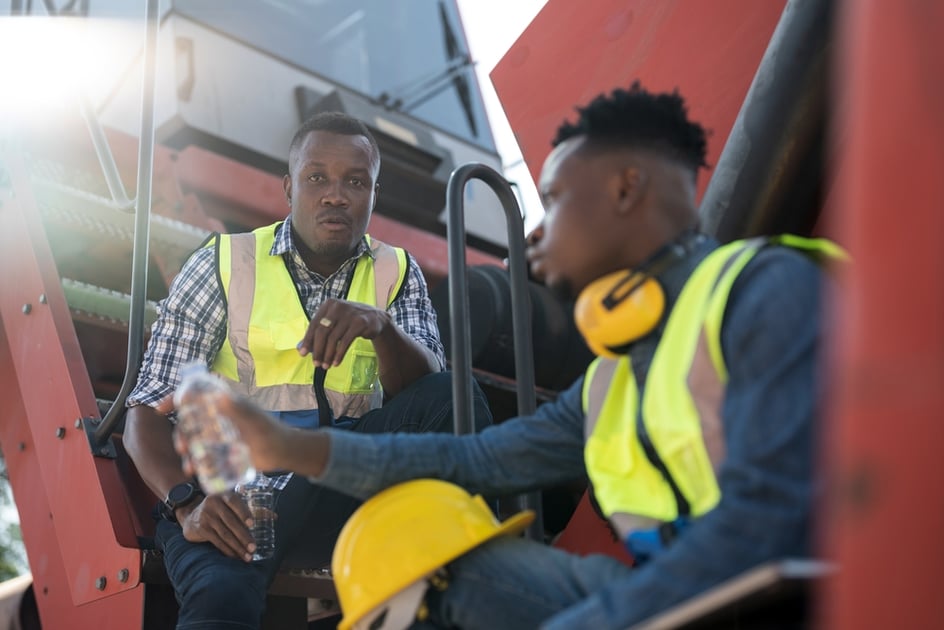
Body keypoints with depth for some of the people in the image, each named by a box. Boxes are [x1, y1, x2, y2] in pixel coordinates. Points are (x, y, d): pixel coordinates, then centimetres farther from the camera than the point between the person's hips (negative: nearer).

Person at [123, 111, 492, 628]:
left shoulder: (396, 274, 12)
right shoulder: (224, 265, 5)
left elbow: (428, 392, -6)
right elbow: (148, 414, 0)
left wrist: (381, 327, -27)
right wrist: (189, 503, -20)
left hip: (344, 486, 4)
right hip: (231, 485, -3)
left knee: (454, 399, -22)